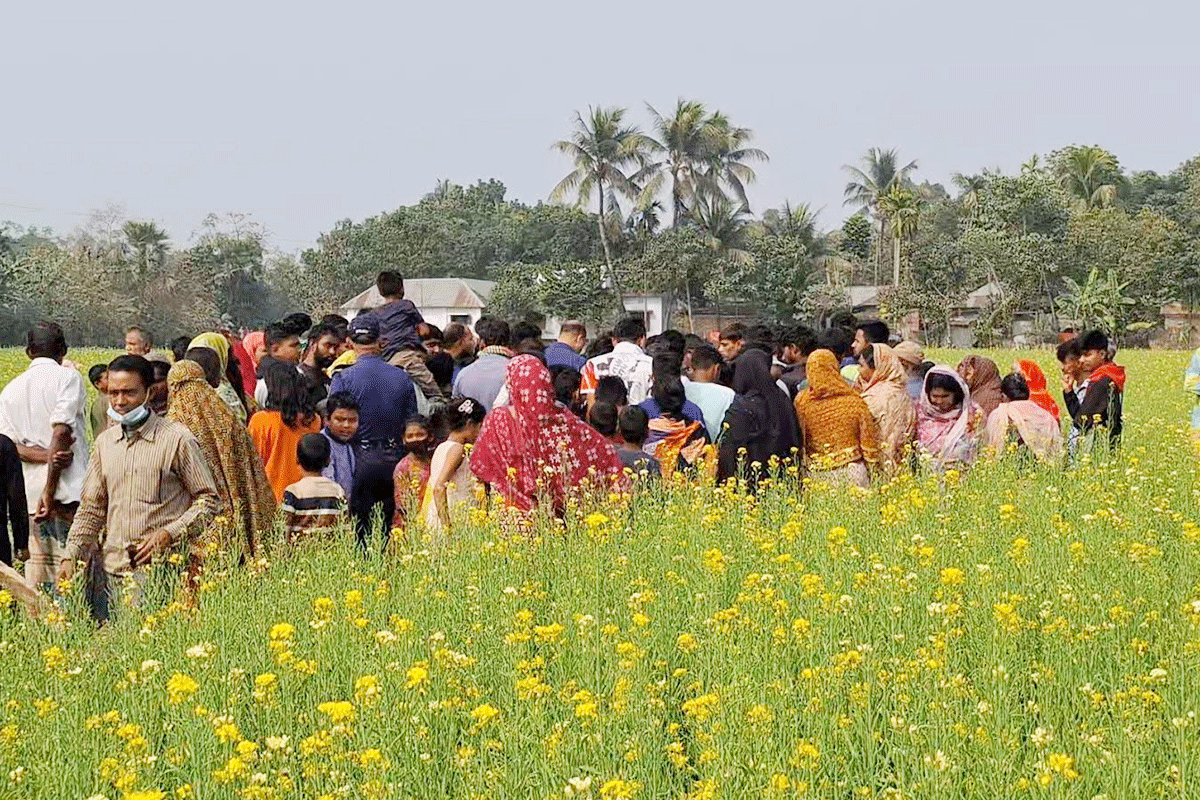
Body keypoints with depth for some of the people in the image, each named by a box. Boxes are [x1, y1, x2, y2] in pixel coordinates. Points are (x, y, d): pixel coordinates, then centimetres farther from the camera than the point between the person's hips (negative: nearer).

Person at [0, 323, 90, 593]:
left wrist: (46, 456, -10)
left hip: (30, 494, 5)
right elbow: (61, 431, -12)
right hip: (68, 489, -5)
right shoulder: (68, 377, -1)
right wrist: (50, 492, -12)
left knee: (38, 563, 8)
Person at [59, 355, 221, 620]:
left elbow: (209, 499, 1)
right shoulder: (104, 443, 15)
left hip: (163, 568, -5)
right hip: (114, 568, 5)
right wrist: (70, 556, 12)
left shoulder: (176, 439, -2)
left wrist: (169, 534, -11)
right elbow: (91, 508, 22)